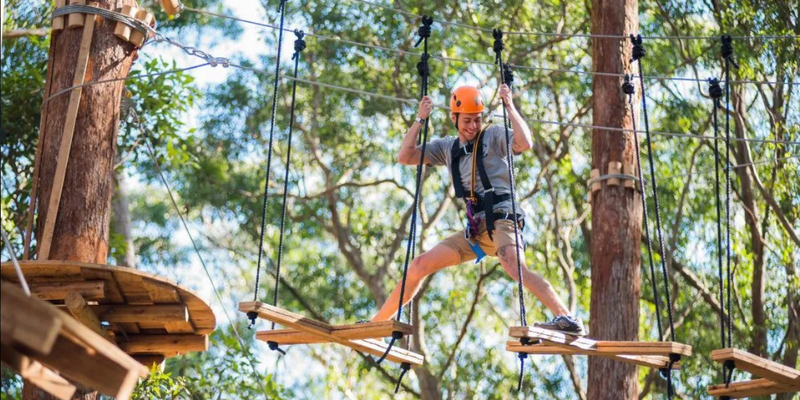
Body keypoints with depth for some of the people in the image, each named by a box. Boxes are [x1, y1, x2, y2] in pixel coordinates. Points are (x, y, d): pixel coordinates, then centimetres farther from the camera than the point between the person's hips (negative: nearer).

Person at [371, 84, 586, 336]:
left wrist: (509, 107, -15)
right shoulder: (447, 147, 17)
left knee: (515, 269, -35)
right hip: (475, 228, 7)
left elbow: (525, 143, -18)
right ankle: (376, 323, 14)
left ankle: (567, 319, -46)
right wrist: (420, 120, 3)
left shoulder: (493, 136, 1)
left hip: (501, 218, -7)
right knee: (419, 266, 5)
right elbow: (405, 157, 10)